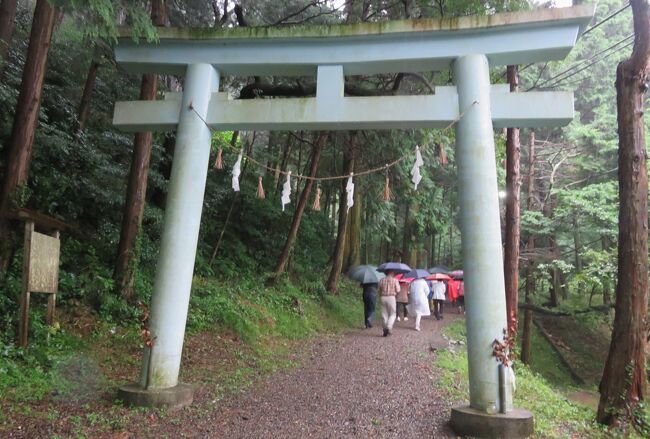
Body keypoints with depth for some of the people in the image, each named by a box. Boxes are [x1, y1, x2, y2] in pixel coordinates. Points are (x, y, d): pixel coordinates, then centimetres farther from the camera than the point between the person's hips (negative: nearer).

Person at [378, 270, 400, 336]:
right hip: (391, 298, -3)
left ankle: (385, 329, 12)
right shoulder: (395, 280, -2)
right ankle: (389, 327, -11)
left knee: (384, 314, 10)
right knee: (392, 314, 7)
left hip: (383, 298, 3)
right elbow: (398, 290, -2)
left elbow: (380, 291, 9)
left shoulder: (381, 280, 7)